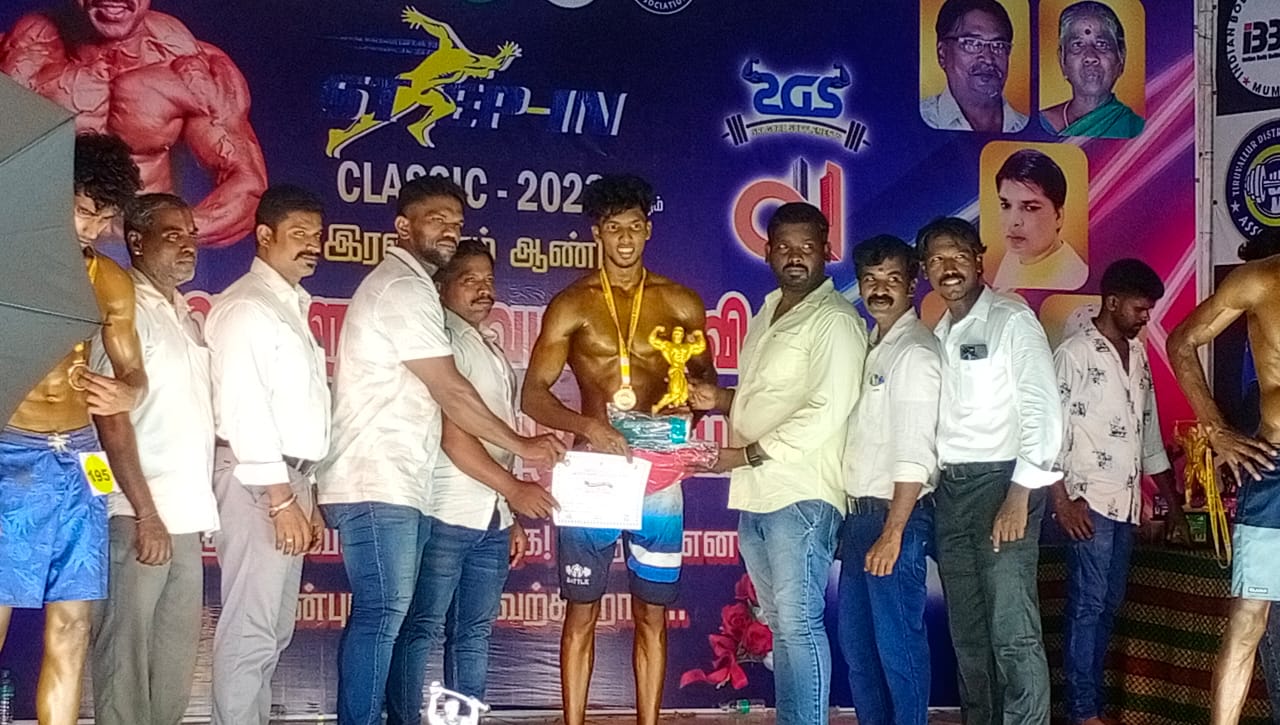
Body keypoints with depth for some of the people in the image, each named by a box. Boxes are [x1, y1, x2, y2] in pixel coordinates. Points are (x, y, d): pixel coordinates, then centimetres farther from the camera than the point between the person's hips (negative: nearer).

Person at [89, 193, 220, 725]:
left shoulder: (185, 318, 19)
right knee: (125, 646, -4)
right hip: (138, 514, -8)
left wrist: (199, 507, 13)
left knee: (177, 651, 10)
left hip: (185, 514, 8)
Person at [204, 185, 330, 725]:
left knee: (274, 629, 12)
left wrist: (305, 496, 17)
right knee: (249, 629, -9)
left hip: (287, 479, 10)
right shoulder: (246, 306, -9)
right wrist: (280, 497, -19)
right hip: (258, 480, -10)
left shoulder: (291, 306, 19)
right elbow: (242, 407, -17)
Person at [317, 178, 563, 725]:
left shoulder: (401, 286, 23)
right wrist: (522, 446, -1)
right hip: (378, 488, -10)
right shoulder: (404, 288, -10)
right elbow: (451, 393, -12)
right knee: (380, 620, -11)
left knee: (413, 622, 11)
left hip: (400, 488, 10)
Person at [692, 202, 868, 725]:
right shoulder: (768, 314, 18)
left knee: (798, 623, -8)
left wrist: (748, 453, -15)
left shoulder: (834, 320, -9)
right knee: (780, 624, 14)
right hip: (754, 492, 9)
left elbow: (826, 412, -18)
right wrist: (723, 399, 8)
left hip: (801, 494, -9)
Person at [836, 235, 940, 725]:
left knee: (898, 643, -2)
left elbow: (915, 454, -18)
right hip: (860, 513, 9)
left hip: (895, 516, -9)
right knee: (856, 641, 15)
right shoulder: (872, 347, 14)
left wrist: (892, 533, -20)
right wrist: (858, 519, 10)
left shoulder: (915, 353, -12)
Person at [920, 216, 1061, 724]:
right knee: (967, 632, 10)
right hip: (949, 490, 6)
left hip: (1001, 481, -6)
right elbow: (931, 420, 15)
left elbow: (1043, 411, -10)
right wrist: (928, 490, 6)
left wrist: (1020, 496, -16)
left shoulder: (1011, 320, -3)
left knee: (1013, 632, -10)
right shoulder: (937, 336, 16)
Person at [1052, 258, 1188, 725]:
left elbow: (1151, 437, 20)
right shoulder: (1075, 354, -7)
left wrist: (1174, 506, 19)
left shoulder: (1139, 357, 15)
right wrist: (1062, 502, -16)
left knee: (1109, 605, 9)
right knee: (1088, 606, -5)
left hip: (1127, 504, 7)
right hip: (1089, 502, -7)